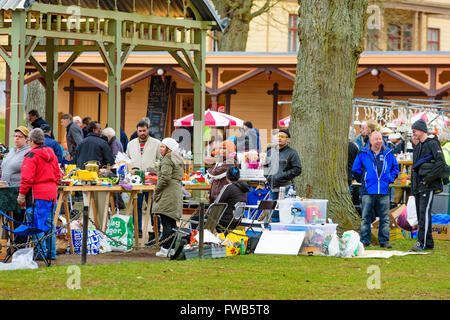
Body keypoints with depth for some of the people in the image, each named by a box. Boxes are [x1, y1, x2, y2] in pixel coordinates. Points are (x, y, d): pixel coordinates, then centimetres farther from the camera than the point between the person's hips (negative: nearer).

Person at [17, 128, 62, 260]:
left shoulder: (32, 156, -9)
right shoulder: (51, 154, 13)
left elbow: (27, 178, -15)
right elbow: (58, 174, 19)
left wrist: (22, 194, -9)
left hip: (39, 194, -7)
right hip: (52, 193, 7)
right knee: (49, 222, 13)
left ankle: (41, 251, -5)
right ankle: (51, 252, 15)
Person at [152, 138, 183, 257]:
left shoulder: (167, 160, -10)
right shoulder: (178, 160, 19)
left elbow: (165, 178, -20)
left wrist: (156, 191, -8)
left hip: (167, 194, -9)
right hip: (177, 192, 9)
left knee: (166, 222, -9)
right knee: (172, 222, 12)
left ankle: (166, 248, -11)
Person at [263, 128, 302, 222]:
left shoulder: (292, 153, -3)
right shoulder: (270, 151, 15)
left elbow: (297, 170, -9)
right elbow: (265, 165, 25)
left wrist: (281, 176, -14)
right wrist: (268, 176, 5)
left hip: (286, 187, -6)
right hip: (273, 187, 6)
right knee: (274, 214, 9)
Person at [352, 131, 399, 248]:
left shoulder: (388, 154, 9)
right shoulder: (363, 154, 3)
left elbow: (395, 167, 21)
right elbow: (355, 169, 11)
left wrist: (390, 178, 10)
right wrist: (364, 178, 7)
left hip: (384, 191, 2)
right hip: (368, 191, -2)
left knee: (385, 218, 3)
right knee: (365, 218, 0)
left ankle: (384, 241, 10)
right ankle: (365, 241, 6)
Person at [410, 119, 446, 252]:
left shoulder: (432, 144, -8)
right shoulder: (417, 147, 18)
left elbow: (441, 163, -18)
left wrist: (428, 179, -17)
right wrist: (413, 185, 15)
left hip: (429, 186, -9)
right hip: (418, 186, 9)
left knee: (424, 212, -14)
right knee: (420, 213, 7)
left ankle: (424, 243, -17)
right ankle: (428, 242, 12)